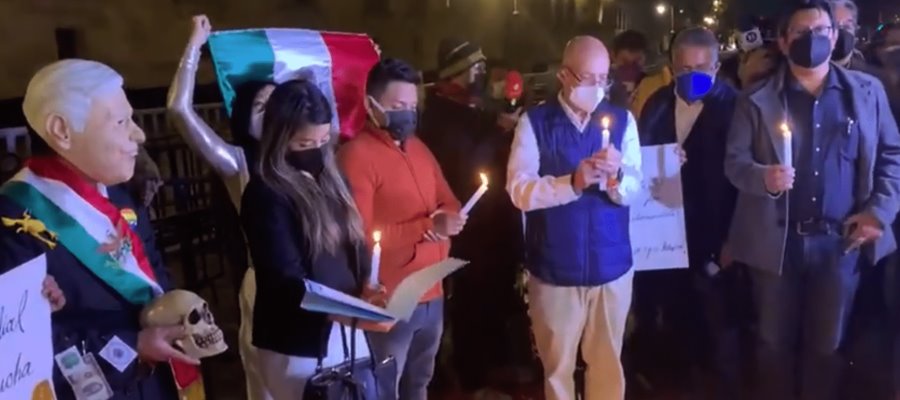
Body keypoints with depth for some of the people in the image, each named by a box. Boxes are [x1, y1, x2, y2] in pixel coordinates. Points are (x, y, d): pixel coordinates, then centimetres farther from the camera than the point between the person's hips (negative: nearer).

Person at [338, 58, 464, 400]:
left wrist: (448, 220, -8)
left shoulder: (418, 148, 11)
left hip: (432, 294, 8)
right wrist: (428, 227, -23)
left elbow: (448, 203, 16)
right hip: (391, 302, -7)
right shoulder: (356, 155, -14)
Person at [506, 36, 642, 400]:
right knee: (557, 365, 15)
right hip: (554, 268, -2)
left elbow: (634, 190, -4)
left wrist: (616, 176, -25)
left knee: (608, 363, 18)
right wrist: (572, 182, -27)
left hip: (611, 265, 2)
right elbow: (519, 190, -14)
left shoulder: (622, 120, 3)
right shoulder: (534, 122, -5)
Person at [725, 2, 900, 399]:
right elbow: (733, 161, -3)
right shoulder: (756, 99, 1)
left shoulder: (867, 91, 5)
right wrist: (763, 176, -24)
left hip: (841, 240, 1)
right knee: (775, 341, 12)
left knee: (827, 343, 14)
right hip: (777, 240, -1)